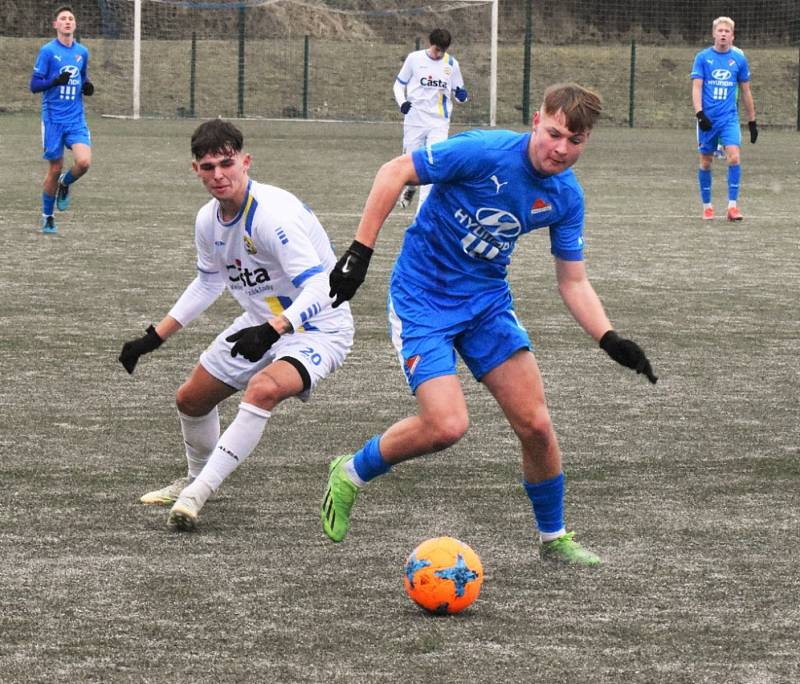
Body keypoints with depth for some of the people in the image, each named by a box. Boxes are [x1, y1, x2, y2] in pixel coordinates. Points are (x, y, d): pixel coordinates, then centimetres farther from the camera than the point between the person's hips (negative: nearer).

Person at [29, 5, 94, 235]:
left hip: (76, 119, 3)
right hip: (53, 119, -3)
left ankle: (65, 184, 17)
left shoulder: (82, 52, 9)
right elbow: (34, 85, -6)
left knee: (83, 161, -18)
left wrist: (87, 87, 1)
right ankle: (47, 218, 19)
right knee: (55, 168, 1)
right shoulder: (48, 51, -5)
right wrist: (56, 81, -23)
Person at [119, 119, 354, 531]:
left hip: (318, 328, -9)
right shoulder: (208, 220, -3)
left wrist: (271, 330, -49)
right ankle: (196, 479, 44)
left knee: (263, 389, -36)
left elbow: (319, 289, -35)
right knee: (191, 400, 16)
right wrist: (154, 338, 16)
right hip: (263, 325, 9)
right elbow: (208, 282, 17)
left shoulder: (273, 215, -30)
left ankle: (196, 495, -30)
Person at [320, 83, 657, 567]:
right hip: (422, 296, -5)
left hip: (487, 298, 5)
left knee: (535, 424, -2)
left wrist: (610, 339, -12)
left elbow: (573, 282, 4)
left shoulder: (566, 197, -4)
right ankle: (351, 473, 8)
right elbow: (395, 173, -16)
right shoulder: (486, 153, -23)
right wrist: (360, 251, -19)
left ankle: (554, 537, 20)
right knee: (447, 426, -19)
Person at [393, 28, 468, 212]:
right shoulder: (414, 59, -3)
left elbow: (458, 92, 12)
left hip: (439, 123, 0)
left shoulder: (451, 64, 3)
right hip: (414, 120, 0)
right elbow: (399, 84, 6)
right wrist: (402, 102, -14)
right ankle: (410, 188, 43)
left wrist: (461, 95, -12)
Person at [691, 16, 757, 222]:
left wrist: (752, 121, 13)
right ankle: (707, 206, 20)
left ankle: (732, 206, -13)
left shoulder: (739, 59, 5)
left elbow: (745, 91, 12)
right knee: (706, 162, 5)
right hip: (708, 118, 0)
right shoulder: (703, 57, 0)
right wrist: (699, 114, -18)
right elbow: (696, 87, -5)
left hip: (729, 118, 0)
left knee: (734, 157, -16)